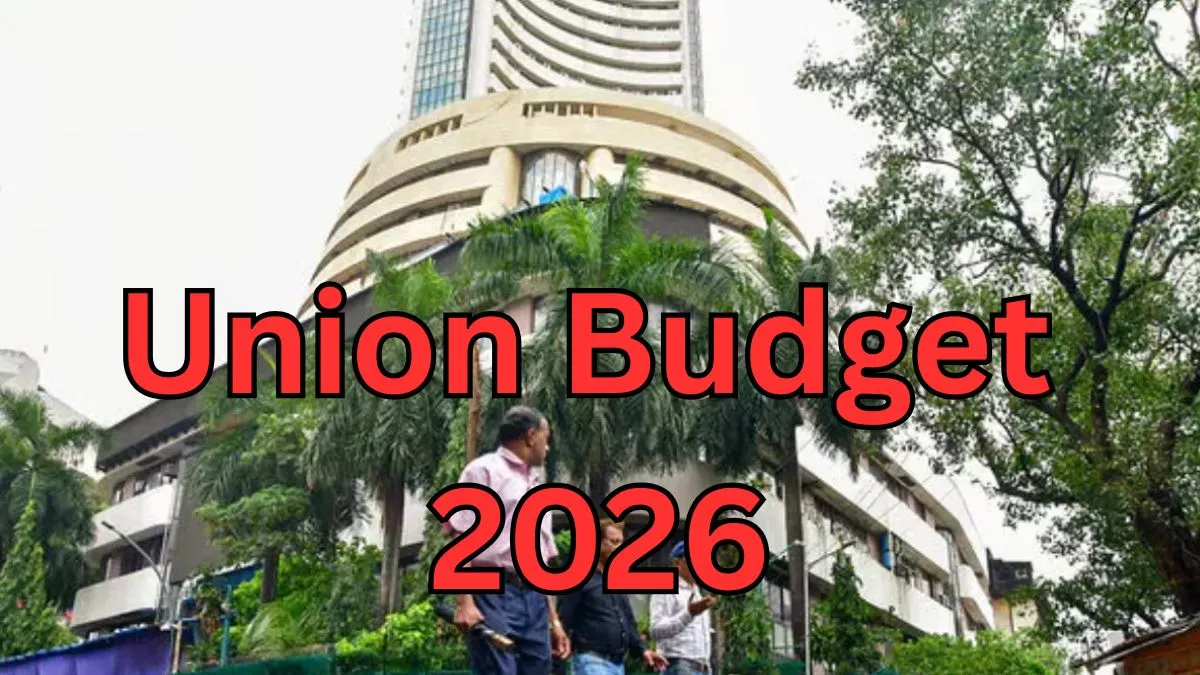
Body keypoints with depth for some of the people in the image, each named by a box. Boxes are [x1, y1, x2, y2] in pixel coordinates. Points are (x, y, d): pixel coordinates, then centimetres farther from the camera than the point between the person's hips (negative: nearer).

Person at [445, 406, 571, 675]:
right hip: (494, 594, -7)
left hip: (535, 598, 8)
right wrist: (464, 601, -18)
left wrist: (554, 619, 19)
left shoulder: (537, 487, 24)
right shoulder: (485, 470, 2)